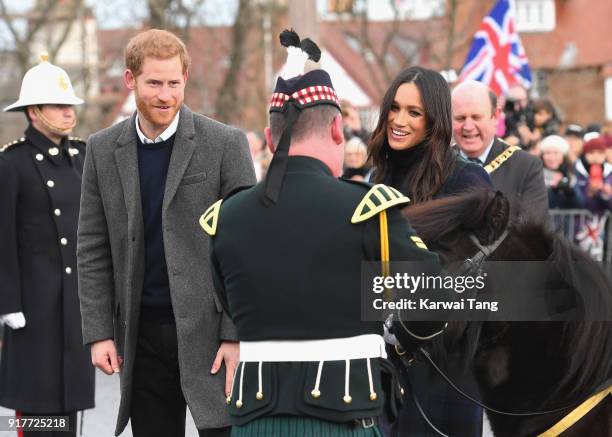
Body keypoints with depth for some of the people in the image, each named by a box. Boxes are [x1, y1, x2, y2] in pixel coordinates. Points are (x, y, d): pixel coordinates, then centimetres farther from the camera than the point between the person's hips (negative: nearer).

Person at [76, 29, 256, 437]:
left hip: (209, 327, -3)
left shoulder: (225, 143, -4)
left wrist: (238, 336, -10)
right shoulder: (103, 150, 6)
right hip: (141, 332, 3)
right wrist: (99, 331, 0)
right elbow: (92, 250, 8)